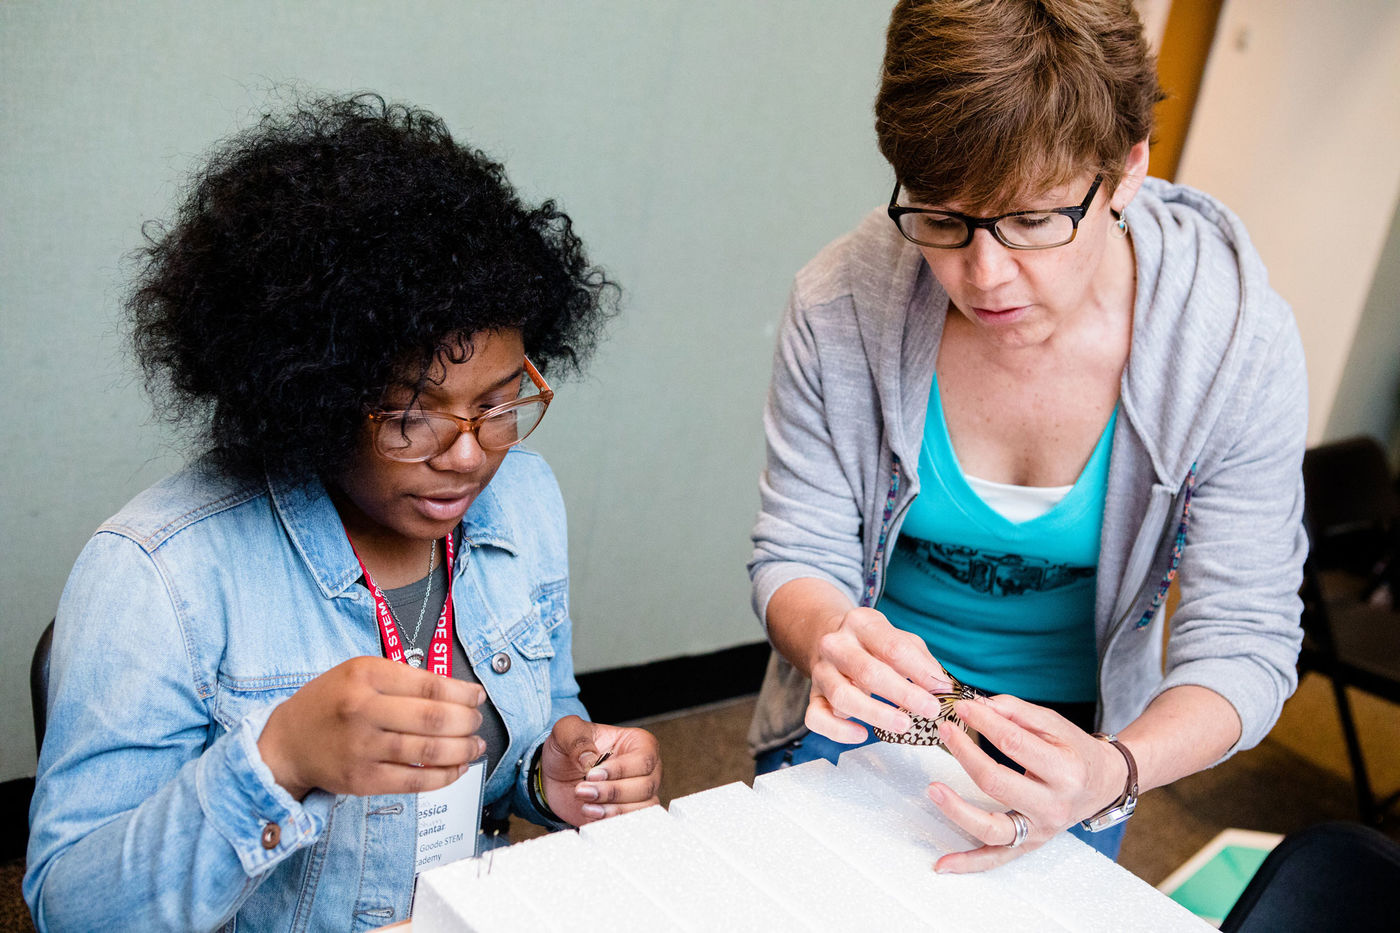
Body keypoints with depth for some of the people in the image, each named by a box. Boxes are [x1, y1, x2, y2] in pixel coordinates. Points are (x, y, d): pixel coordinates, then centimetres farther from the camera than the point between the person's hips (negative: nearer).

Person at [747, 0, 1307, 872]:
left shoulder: (1237, 342, -25)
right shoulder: (843, 304, -24)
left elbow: (1245, 643, -21)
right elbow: (796, 556, -15)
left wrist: (1112, 770, -41)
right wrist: (827, 637, -39)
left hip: (1067, 735, 0)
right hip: (858, 710, 1)